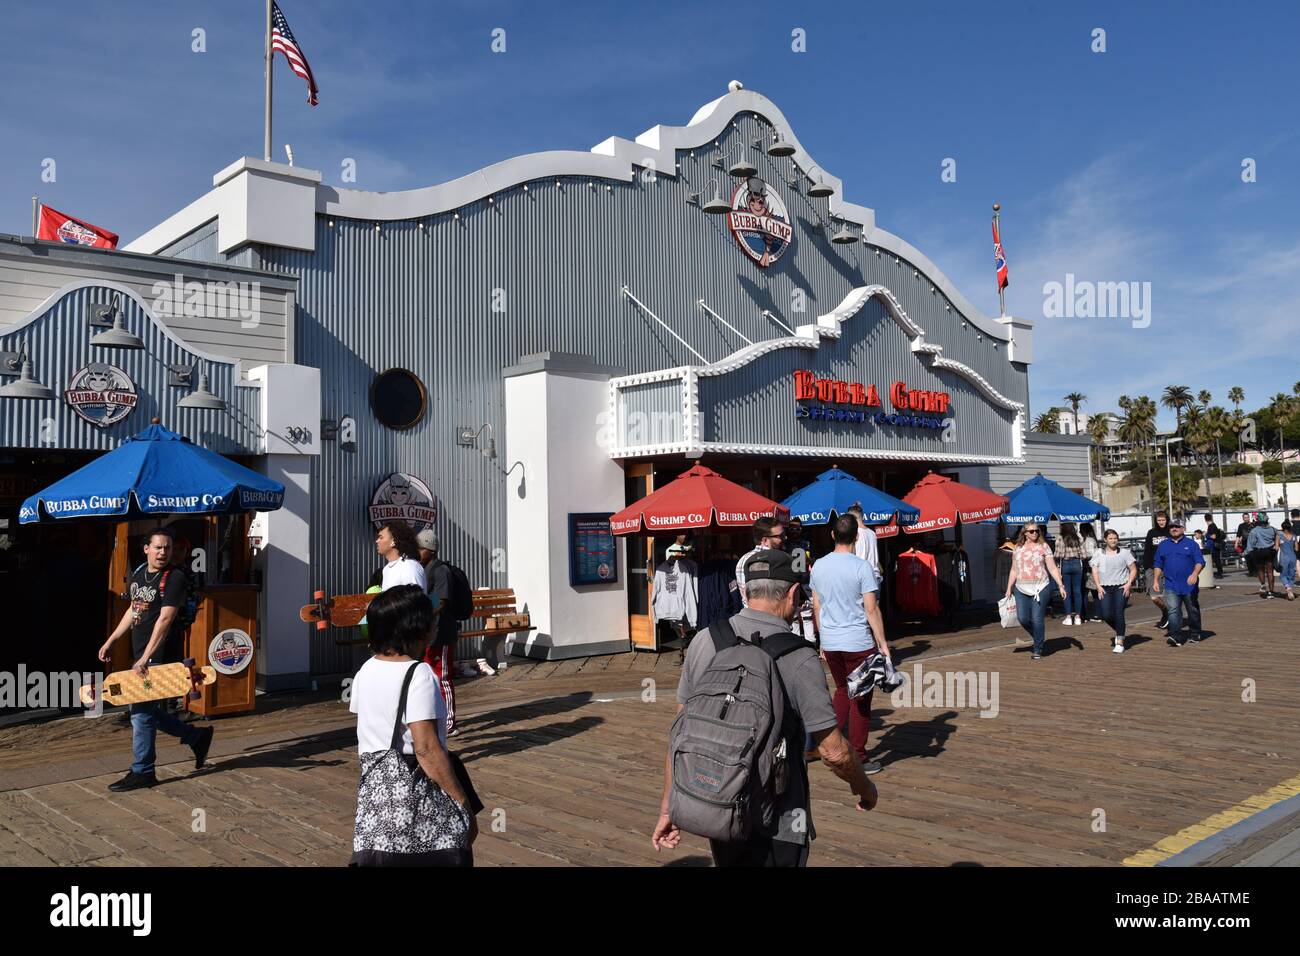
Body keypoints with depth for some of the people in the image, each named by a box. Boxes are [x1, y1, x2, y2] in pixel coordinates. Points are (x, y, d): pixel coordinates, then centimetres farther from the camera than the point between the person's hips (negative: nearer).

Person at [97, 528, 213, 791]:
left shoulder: (175, 578, -15)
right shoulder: (139, 573, 11)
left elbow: (165, 619, -22)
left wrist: (146, 658, -27)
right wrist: (110, 641, 21)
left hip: (160, 657, -8)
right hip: (141, 656, 9)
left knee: (141, 710, -4)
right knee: (145, 709, 13)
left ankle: (142, 772, 9)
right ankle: (197, 736, 27)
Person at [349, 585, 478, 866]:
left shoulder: (365, 672, 6)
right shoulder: (419, 675, -16)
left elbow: (365, 738, 14)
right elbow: (427, 750, -19)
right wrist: (464, 805, -13)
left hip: (372, 792, 7)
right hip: (416, 792, -7)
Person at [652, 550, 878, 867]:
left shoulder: (704, 642, -4)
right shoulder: (799, 658, -18)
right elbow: (834, 752, -14)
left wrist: (668, 807, 9)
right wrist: (863, 788, 6)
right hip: (775, 826, -4)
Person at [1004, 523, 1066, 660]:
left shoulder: (1043, 547, 2)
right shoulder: (1018, 548, 11)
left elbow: (1053, 568, 0)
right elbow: (1014, 570, 16)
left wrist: (1060, 585, -10)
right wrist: (1009, 588, 12)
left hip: (1040, 588, -3)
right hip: (1021, 589, 3)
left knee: (1037, 619, -6)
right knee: (1023, 618, -1)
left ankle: (1038, 650, 7)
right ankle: (1039, 638, 27)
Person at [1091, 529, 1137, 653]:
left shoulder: (1125, 552, 6)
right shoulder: (1099, 553, 10)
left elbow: (1133, 570, 7)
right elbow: (1095, 571, 8)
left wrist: (1129, 584, -7)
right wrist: (1098, 586, -4)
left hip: (1121, 587, -2)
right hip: (1105, 588, 2)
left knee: (1118, 613, -13)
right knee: (1106, 615, -7)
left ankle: (1120, 643, -7)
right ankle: (1118, 632, 24)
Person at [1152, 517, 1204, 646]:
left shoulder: (1191, 544, 2)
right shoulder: (1163, 545, 11)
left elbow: (1200, 562, -5)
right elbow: (1158, 564, 15)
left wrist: (1195, 574, -23)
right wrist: (1156, 580, 8)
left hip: (1189, 585, -1)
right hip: (1171, 586, 1)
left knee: (1193, 610, 12)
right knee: (1173, 610, -12)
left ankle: (1194, 634, 28)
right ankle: (1175, 637, -19)